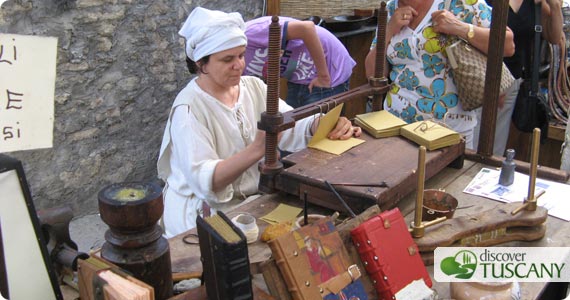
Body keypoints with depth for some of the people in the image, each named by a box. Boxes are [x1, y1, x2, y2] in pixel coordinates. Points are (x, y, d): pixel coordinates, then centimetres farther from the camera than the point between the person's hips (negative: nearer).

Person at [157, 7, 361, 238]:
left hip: (253, 197, 6)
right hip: (203, 212, -6)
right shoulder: (189, 109, -16)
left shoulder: (253, 87, 4)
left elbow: (295, 127, -8)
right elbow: (204, 180, -27)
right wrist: (258, 148, -40)